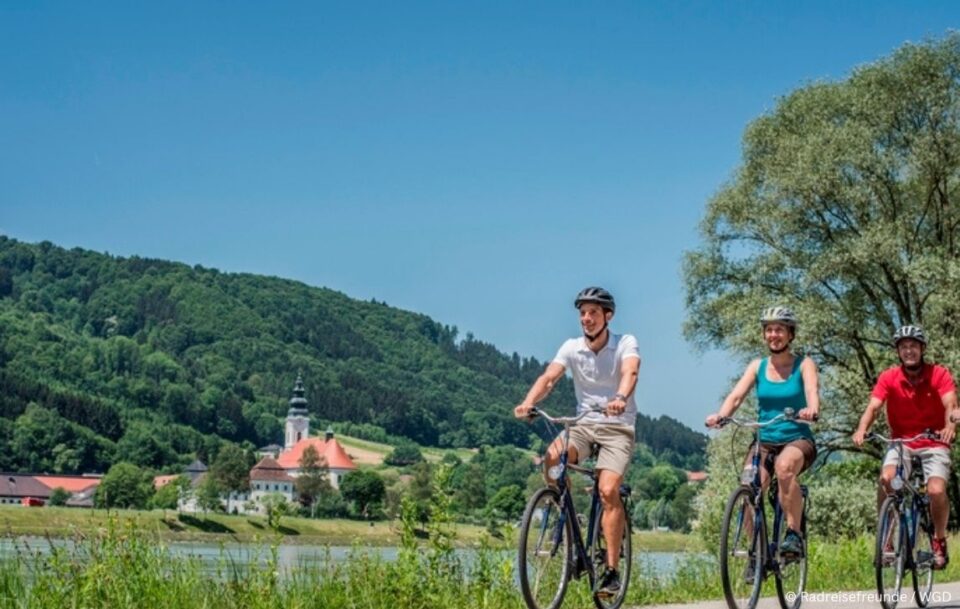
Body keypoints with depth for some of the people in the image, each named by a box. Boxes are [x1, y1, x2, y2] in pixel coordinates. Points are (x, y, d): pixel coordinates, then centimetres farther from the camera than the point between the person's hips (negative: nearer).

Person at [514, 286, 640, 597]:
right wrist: (528, 402, -35)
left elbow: (630, 373, -28)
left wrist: (620, 399, -50)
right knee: (552, 457, -28)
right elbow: (548, 377, -14)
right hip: (583, 424, 3)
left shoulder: (625, 343, -8)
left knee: (608, 490, -22)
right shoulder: (572, 348, 0)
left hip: (617, 426, -3)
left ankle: (611, 569, -14)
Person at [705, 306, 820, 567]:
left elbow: (812, 391, -18)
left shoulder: (804, 365, 1)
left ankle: (794, 534, -25)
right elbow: (736, 395, -5)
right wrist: (720, 415, -26)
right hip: (764, 441, 3)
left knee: (784, 465, -37)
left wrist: (812, 410, -42)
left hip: (798, 440, -3)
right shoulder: (758, 366, 8)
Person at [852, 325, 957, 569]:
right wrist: (862, 429, -39)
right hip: (901, 442, 1)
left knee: (936, 491, -22)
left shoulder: (939, 374, -10)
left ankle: (939, 540, 7)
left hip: (934, 444, -1)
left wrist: (950, 426, -45)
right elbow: (873, 406, -18)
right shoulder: (889, 377, -7)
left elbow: (951, 405, -23)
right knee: (885, 479, -27)